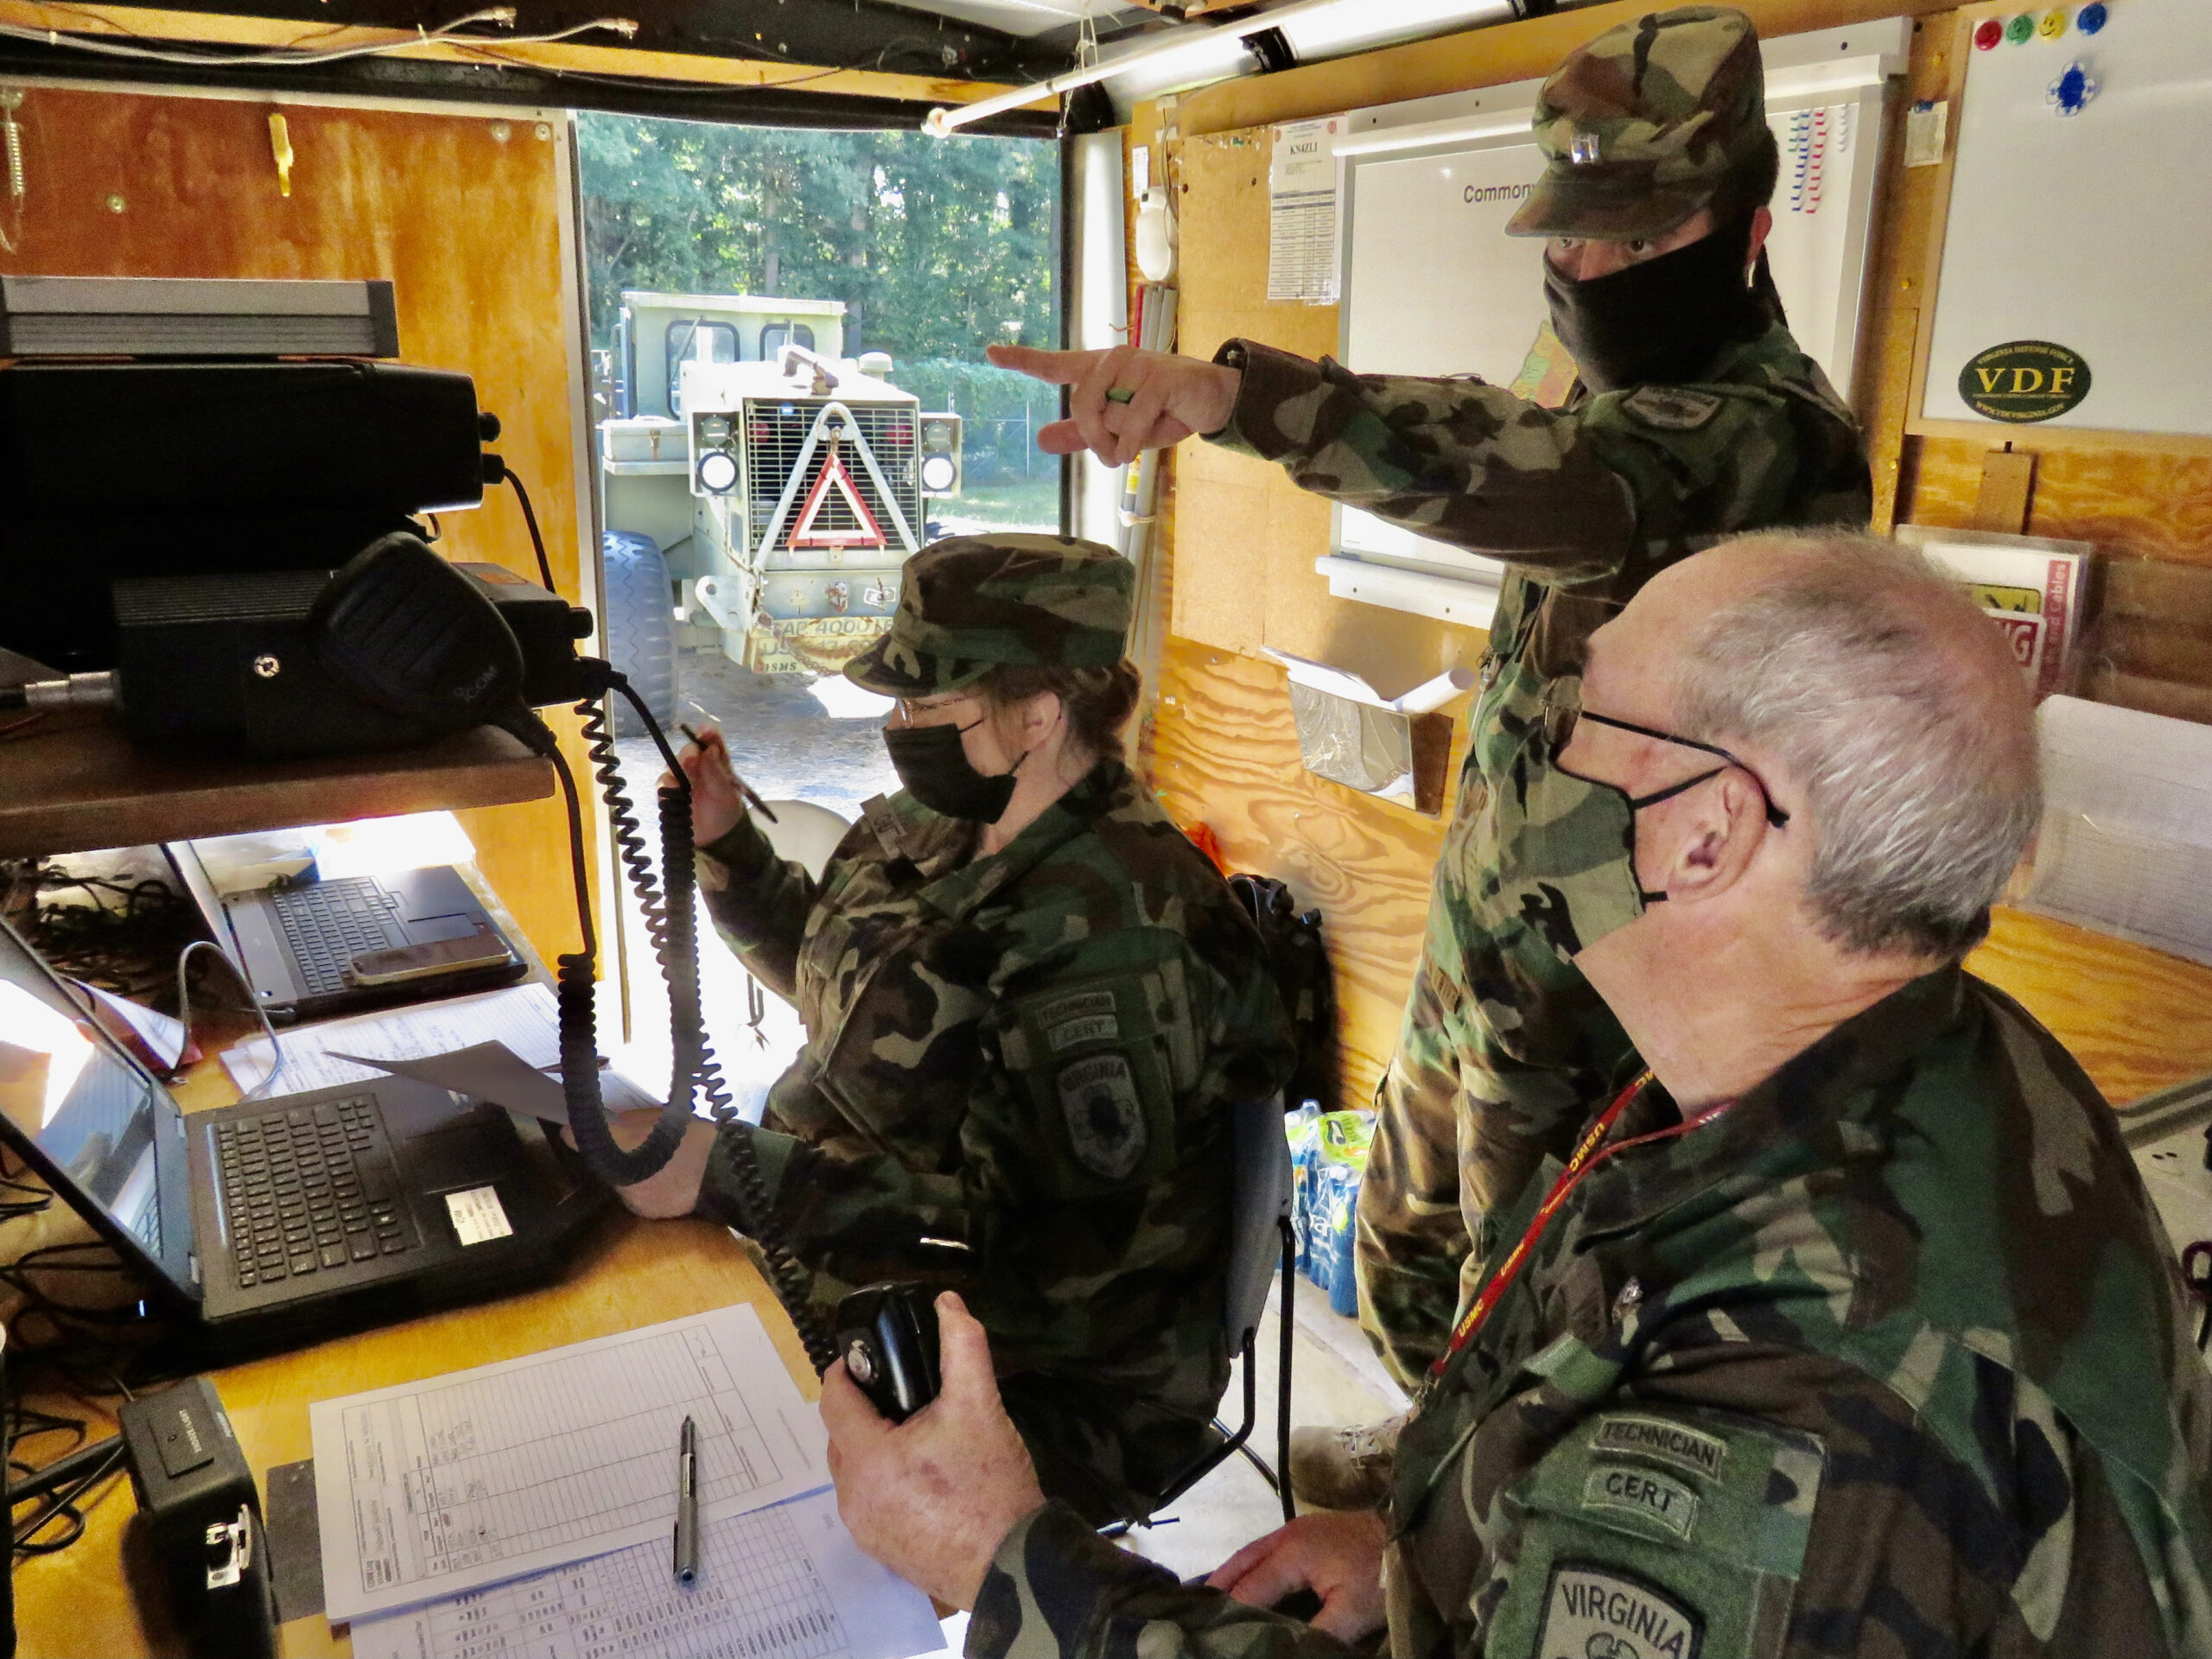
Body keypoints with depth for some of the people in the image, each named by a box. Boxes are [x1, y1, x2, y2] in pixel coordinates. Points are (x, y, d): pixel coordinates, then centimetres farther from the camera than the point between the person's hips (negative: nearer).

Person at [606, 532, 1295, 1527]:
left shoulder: (1114, 934, -26)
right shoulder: (945, 828, 2)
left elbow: (1036, 1240, -30)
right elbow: (828, 975, 21)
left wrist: (728, 1176, -31)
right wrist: (726, 845, 6)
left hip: (1038, 1398, -8)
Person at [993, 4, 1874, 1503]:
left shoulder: (1766, 432, -23)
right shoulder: (1642, 408, 10)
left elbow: (1530, 474, -44)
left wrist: (1232, 391, -56)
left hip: (1600, 1000, -9)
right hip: (1482, 949, 9)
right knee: (1409, 1257, 25)